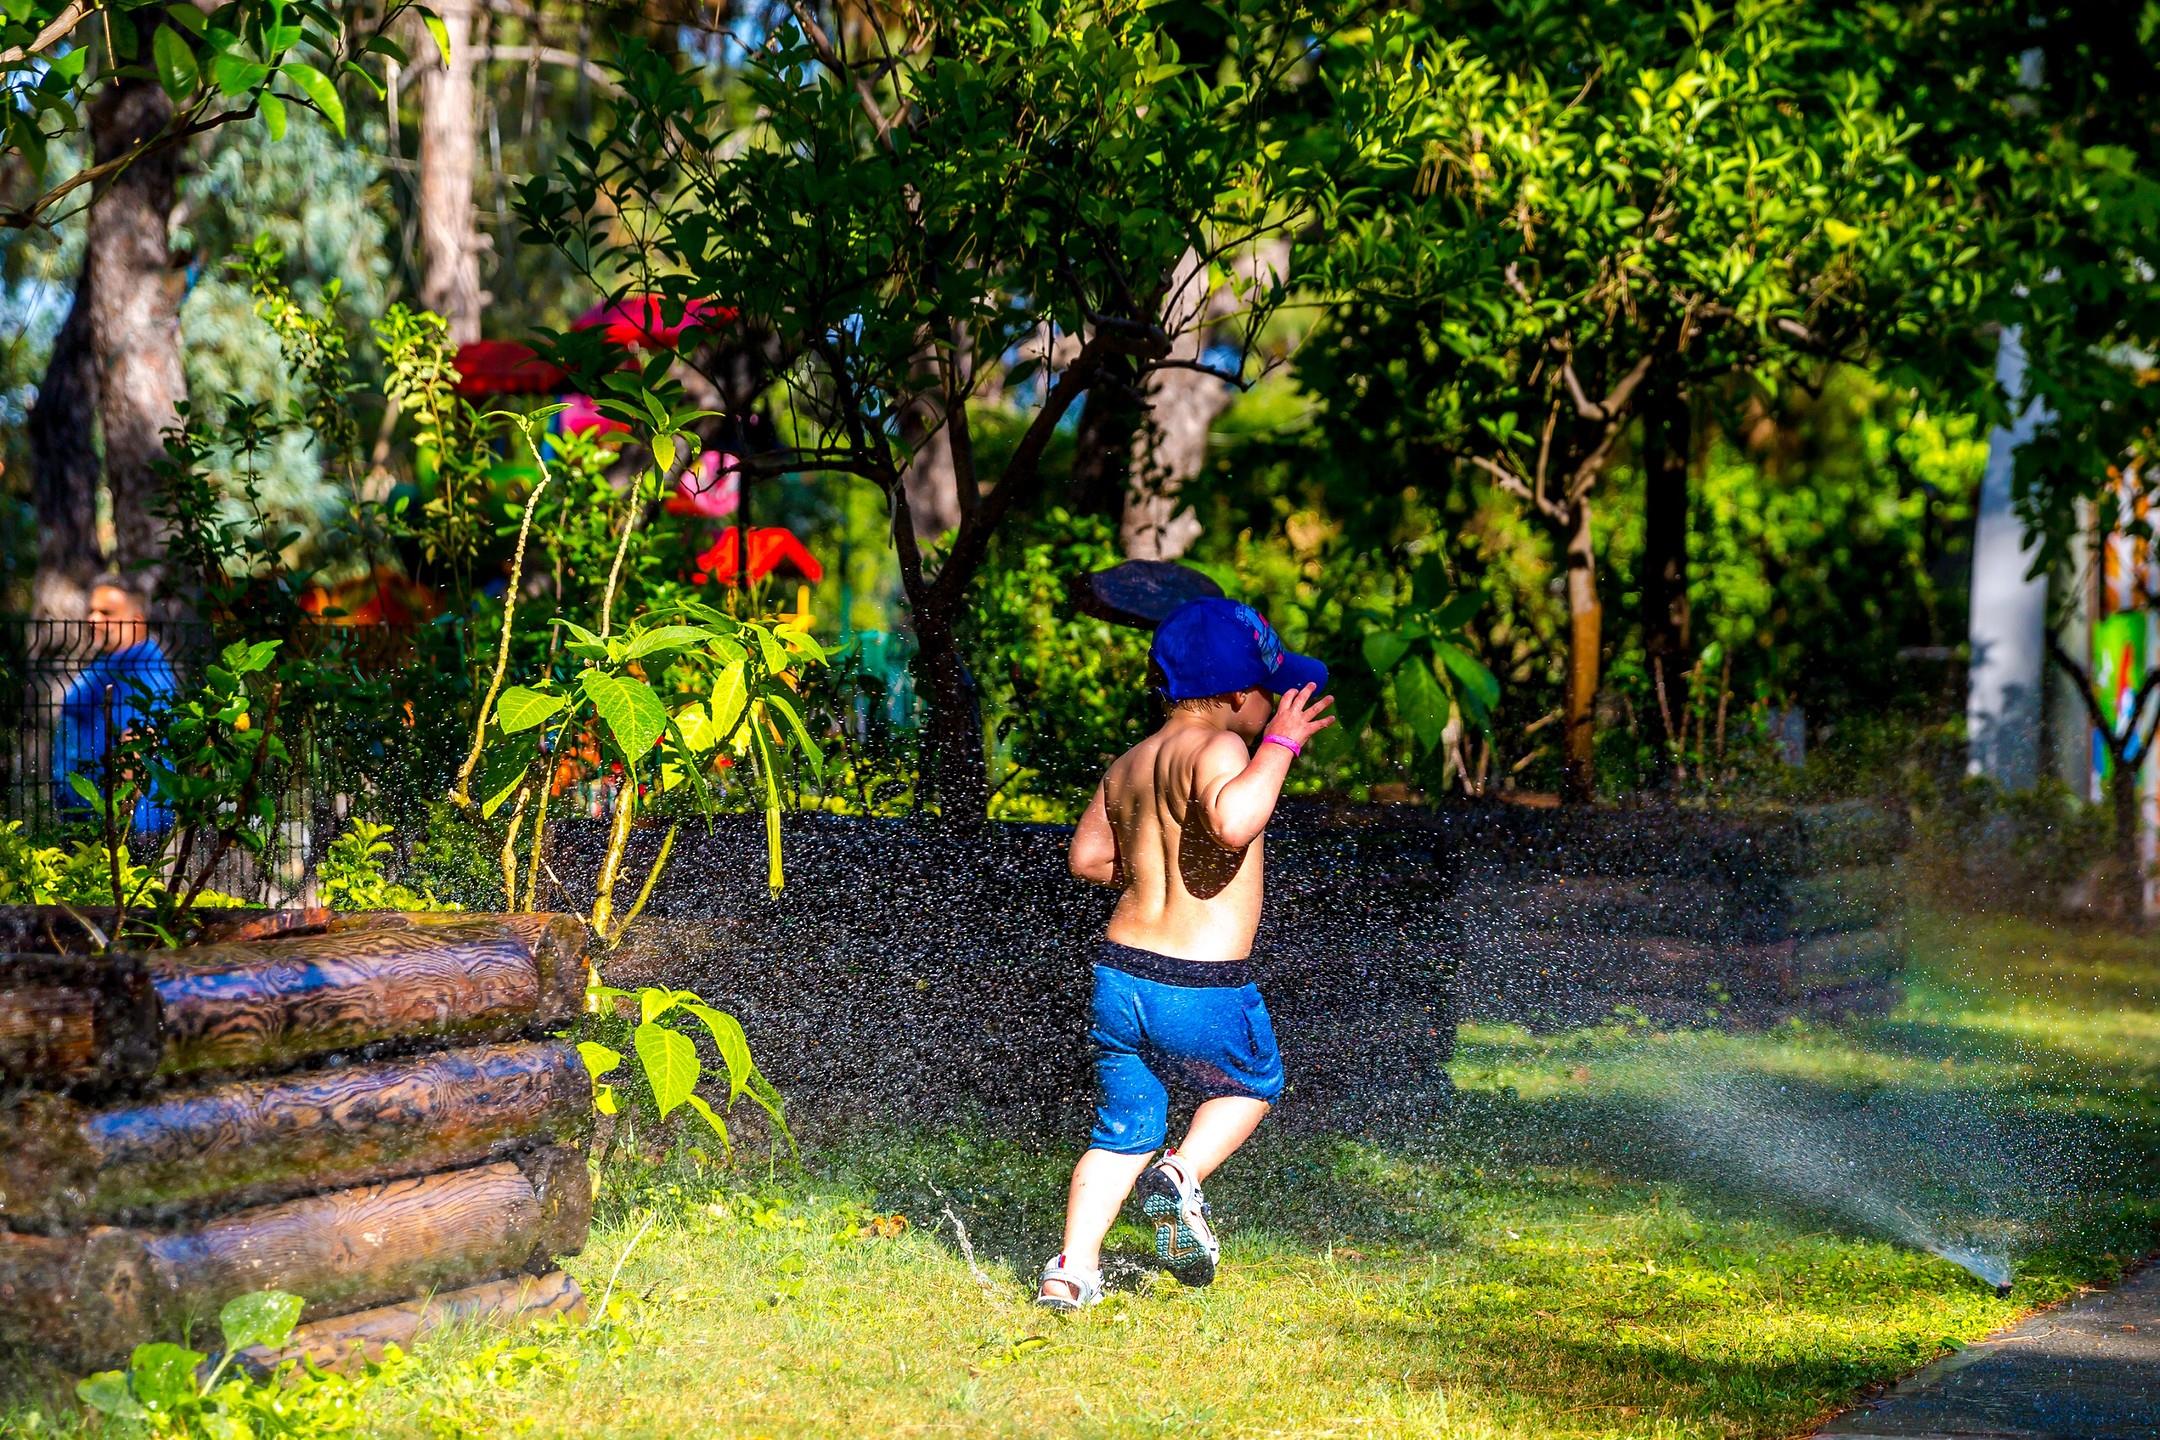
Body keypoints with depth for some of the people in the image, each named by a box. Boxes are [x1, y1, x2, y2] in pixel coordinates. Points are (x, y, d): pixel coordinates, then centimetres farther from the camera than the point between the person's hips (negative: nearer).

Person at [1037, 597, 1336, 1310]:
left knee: (1123, 1131, 18)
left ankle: (1072, 1270, 8)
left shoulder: (1127, 765, 11)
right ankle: (1182, 1175, 1)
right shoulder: (1216, 747, -14)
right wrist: (1280, 743, -23)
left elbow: (1088, 857, 21)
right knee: (1252, 1084, 23)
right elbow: (1232, 822, -33)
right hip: (1202, 989, -6)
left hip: (1118, 975, 6)